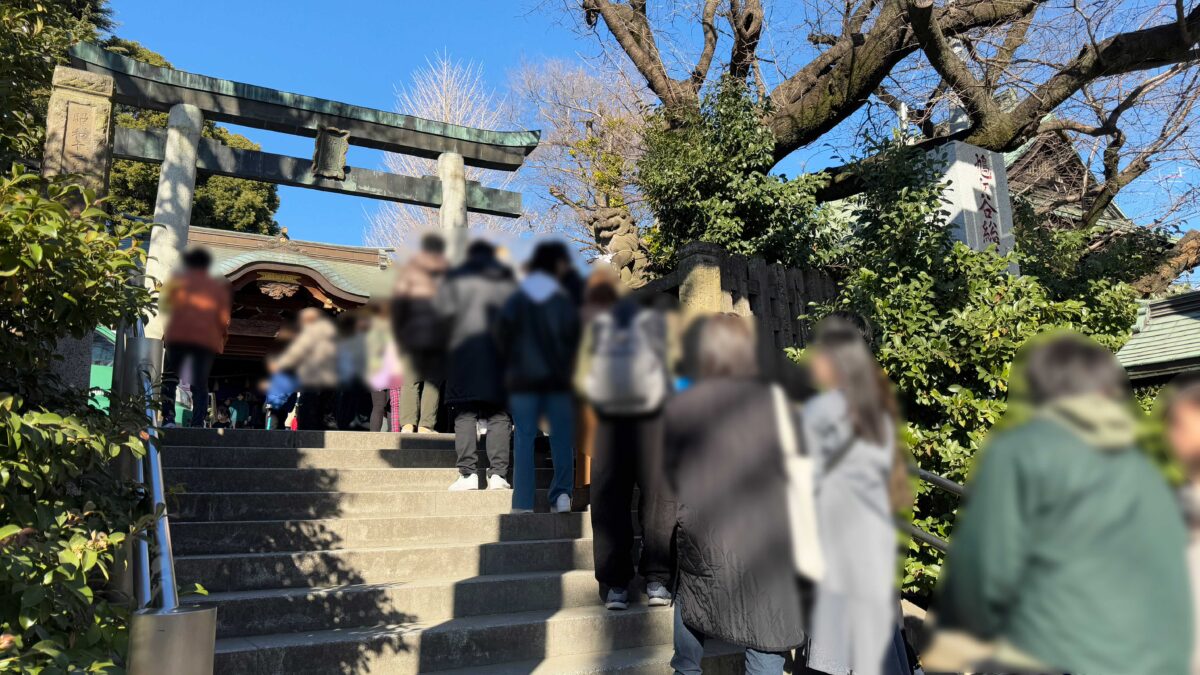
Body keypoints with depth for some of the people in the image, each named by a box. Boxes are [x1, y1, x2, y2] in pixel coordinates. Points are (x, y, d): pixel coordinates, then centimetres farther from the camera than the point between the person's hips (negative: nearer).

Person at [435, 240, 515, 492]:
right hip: (501, 355, 2)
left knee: (465, 415, 2)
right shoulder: (508, 280, 12)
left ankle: (468, 473, -4)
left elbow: (442, 310, -6)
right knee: (499, 415, 3)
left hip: (465, 352, -2)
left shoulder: (456, 277, 4)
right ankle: (498, 474, -2)